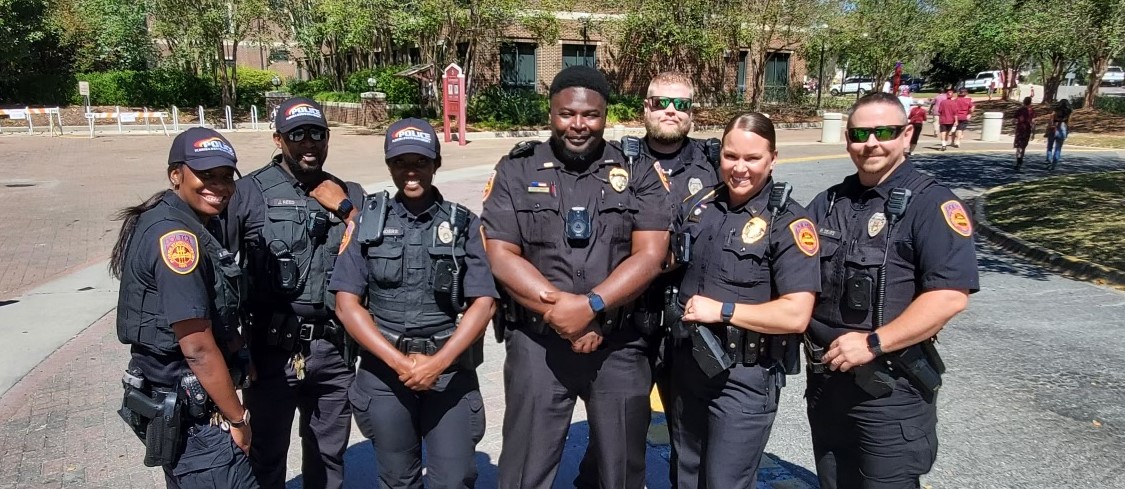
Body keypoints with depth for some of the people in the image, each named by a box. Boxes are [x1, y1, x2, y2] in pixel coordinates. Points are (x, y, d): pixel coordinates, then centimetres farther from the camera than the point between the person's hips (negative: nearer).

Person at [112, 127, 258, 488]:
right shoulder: (177, 235, -22)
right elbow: (198, 348, -23)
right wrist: (238, 420, -15)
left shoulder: (195, 225, 9)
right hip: (189, 413, -10)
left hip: (181, 402, 10)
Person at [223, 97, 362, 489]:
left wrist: (345, 209, -7)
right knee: (266, 457, 8)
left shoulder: (348, 193, 9)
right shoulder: (251, 191, -3)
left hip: (335, 350, 4)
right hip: (273, 350, -3)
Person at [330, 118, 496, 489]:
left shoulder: (464, 224, 2)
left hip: (450, 369, -1)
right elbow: (346, 303, -2)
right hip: (383, 370, 1)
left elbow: (483, 303, -4)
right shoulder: (368, 220, 3)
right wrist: (398, 361, -11)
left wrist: (438, 362, -15)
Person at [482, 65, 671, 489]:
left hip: (621, 345, 1)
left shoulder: (638, 173, 3)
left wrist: (590, 305, -19)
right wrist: (560, 309, -15)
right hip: (536, 344, 0)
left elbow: (650, 256, -6)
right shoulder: (515, 172, 2)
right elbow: (501, 258, -5)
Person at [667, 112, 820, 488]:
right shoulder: (697, 206, 4)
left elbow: (796, 314, -21)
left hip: (745, 377, -6)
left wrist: (722, 310, -21)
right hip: (688, 366, 6)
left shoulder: (789, 222, -14)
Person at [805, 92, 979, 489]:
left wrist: (873, 343, -22)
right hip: (825, 381, 6)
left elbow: (951, 295, -20)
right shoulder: (827, 203, 10)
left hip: (892, 391, -6)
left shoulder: (931, 204, -10)